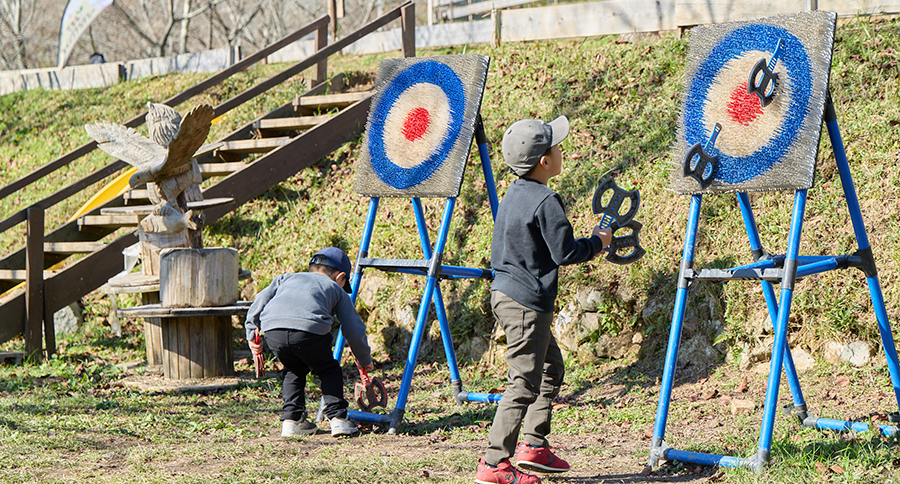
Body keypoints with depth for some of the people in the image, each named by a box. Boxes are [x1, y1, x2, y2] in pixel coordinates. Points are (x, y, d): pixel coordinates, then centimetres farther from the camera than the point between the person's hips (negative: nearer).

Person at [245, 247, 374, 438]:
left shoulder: (286, 278, 38)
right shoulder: (337, 290, 31)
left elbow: (261, 299, 23)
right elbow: (354, 331, 28)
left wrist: (252, 333, 25)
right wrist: (365, 361, 41)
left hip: (272, 329, 3)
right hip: (309, 328, -3)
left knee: (294, 370, 29)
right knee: (329, 370, 22)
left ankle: (291, 420, 20)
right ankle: (337, 418, 11)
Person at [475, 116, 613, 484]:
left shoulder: (512, 195, 11)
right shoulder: (545, 201, -19)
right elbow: (564, 252, -19)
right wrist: (597, 242, -1)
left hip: (505, 292, 10)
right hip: (526, 303, -10)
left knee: (550, 367, 21)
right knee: (525, 383, -7)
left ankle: (534, 446, 22)